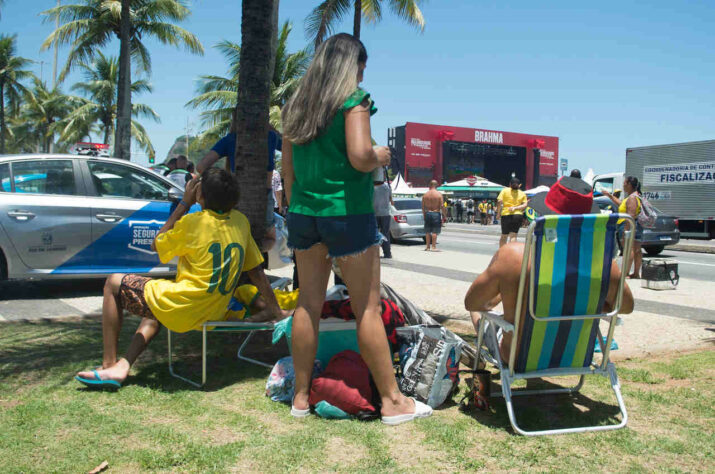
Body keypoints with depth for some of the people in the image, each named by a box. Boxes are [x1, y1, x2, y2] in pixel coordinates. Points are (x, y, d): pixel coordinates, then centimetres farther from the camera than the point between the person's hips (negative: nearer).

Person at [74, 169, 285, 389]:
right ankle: (123, 366, 23)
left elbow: (156, 245, 7)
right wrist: (275, 310, 16)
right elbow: (256, 271, 9)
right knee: (157, 309, 36)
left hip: (182, 308, -7)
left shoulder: (193, 222, -12)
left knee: (114, 283, 13)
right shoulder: (240, 221, 4)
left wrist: (185, 203, 5)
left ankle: (109, 364, 14)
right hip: (215, 314, 7)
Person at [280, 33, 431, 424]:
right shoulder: (354, 99, -6)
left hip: (303, 212, 6)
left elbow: (288, 169, 13)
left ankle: (301, 397, 20)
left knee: (308, 303, 11)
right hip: (346, 213, -6)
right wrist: (381, 156, 1)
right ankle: (392, 401, 11)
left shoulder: (295, 105, 12)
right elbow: (359, 157, -19)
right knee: (367, 308, 1)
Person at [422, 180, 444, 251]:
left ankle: (427, 246, 17)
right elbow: (441, 206, -10)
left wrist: (424, 215, 15)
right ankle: (434, 247, -1)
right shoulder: (439, 194, -6)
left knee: (427, 231, 12)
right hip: (436, 213, -3)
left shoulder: (425, 194, 3)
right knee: (435, 231, 0)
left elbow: (423, 206, 5)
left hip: (427, 213, 3)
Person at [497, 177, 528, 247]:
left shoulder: (505, 190, 5)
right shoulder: (522, 193, 11)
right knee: (513, 235, 0)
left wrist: (498, 213, -2)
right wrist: (515, 208, -7)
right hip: (518, 215, 0)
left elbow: (499, 201, -7)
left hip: (506, 215, 0)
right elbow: (525, 205, -2)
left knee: (504, 236, 13)